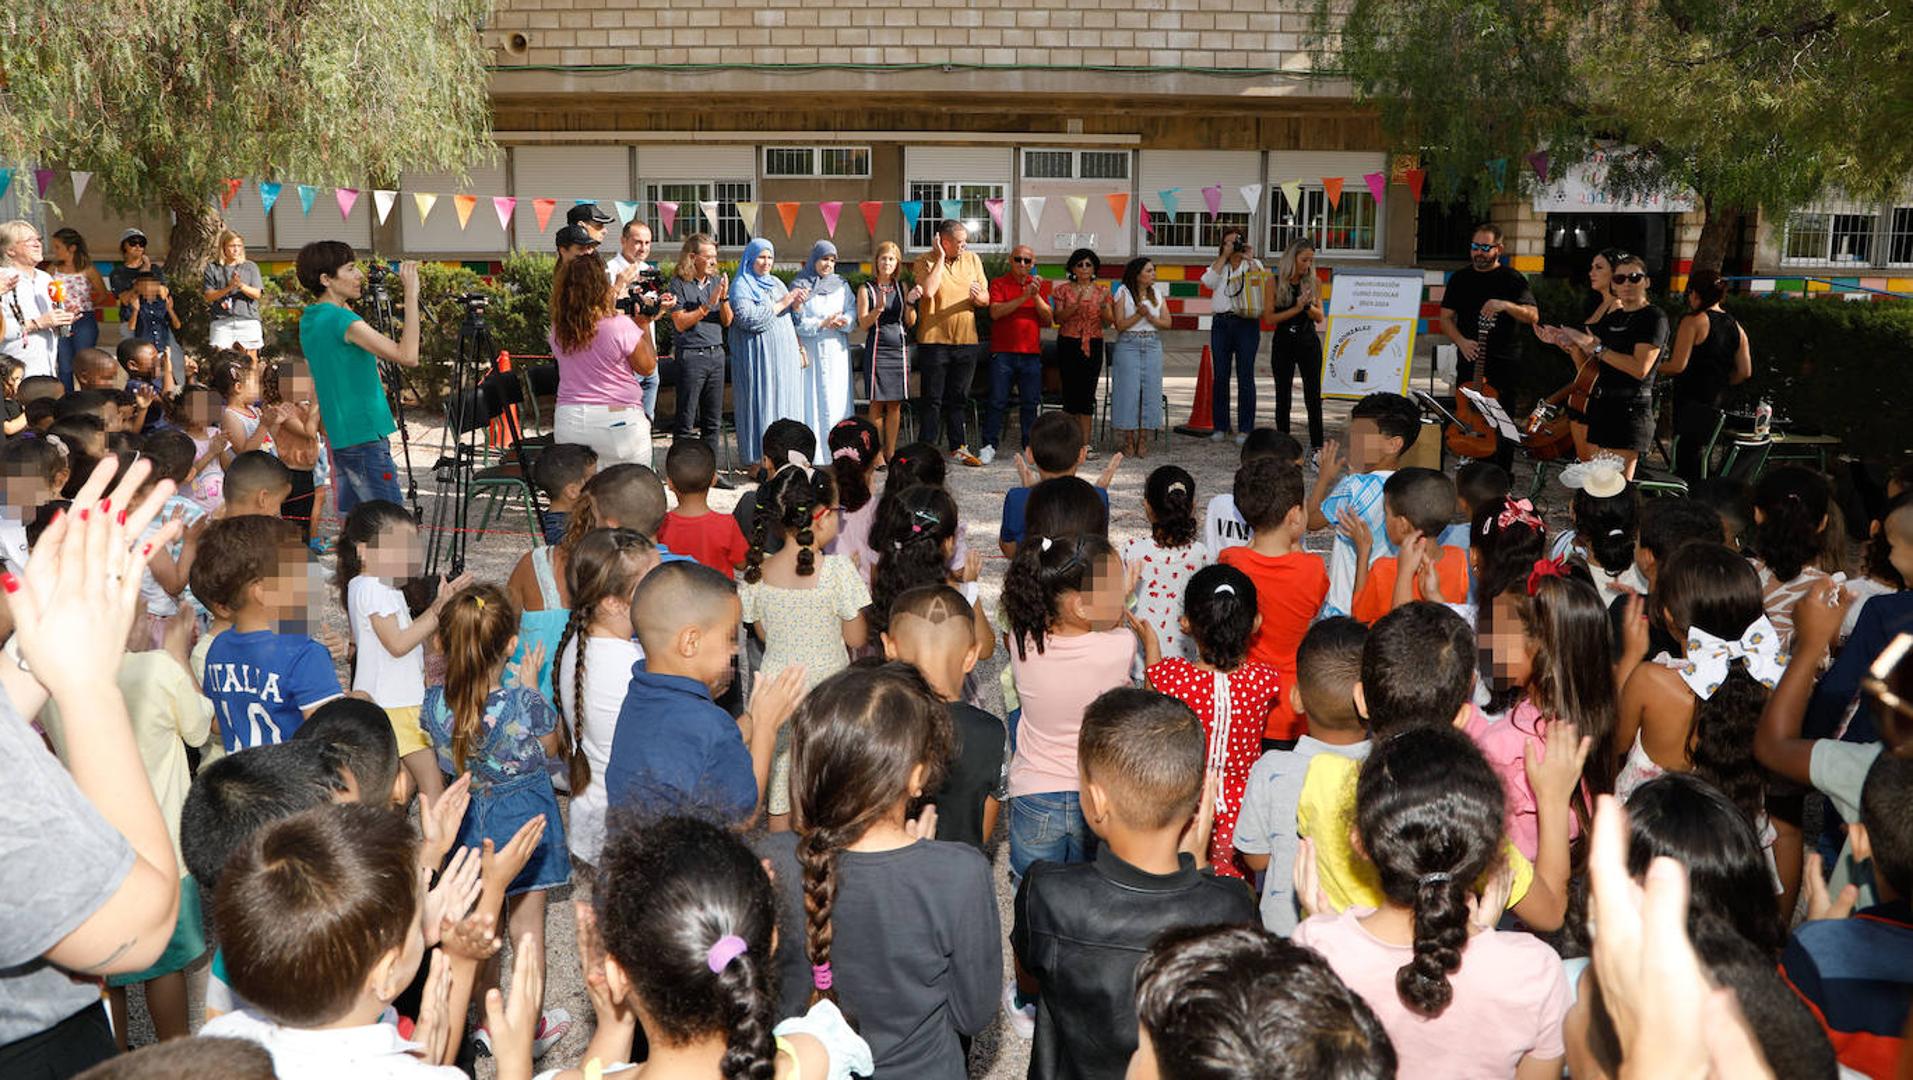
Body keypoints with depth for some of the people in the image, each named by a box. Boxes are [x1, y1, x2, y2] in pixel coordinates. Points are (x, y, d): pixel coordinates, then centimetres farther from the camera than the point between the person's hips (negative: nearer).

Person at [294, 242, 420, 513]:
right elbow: (408, 356, -23)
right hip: (365, 438, -10)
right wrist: (411, 296, -18)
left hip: (340, 437, 10)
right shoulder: (341, 319, -16)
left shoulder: (309, 320, 11)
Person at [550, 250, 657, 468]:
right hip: (617, 418, -4)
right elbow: (647, 367, -1)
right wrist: (644, 326, 10)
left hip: (568, 421, 5)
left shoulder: (558, 328, 2)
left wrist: (618, 286, 34)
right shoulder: (620, 326, -14)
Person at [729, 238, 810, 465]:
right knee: (762, 406, -6)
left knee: (785, 404, 5)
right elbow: (747, 318, -17)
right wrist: (780, 304, -13)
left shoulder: (776, 283, 18)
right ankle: (758, 462, -2)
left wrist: (796, 303, -1)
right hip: (758, 357, -7)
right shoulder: (741, 286, -3)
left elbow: (791, 318, 20)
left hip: (785, 355, 7)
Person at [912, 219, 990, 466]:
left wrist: (978, 296, -14)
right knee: (933, 398, 0)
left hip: (966, 340, 4)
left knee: (959, 398, 12)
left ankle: (959, 447, 19)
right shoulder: (926, 261, -6)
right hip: (934, 339, -4)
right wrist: (940, 258, -17)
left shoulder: (972, 259, 8)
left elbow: (986, 298, 10)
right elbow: (928, 291, -23)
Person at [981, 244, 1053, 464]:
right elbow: (995, 312, -13)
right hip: (1002, 352, -3)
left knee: (1031, 403, 5)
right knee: (997, 401, -3)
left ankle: (1031, 446, 12)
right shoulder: (999, 283, 3)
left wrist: (1036, 296, -10)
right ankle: (989, 446, 3)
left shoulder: (1039, 285, 13)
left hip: (1031, 353, 3)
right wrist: (1024, 297, -17)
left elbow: (1048, 318, 4)